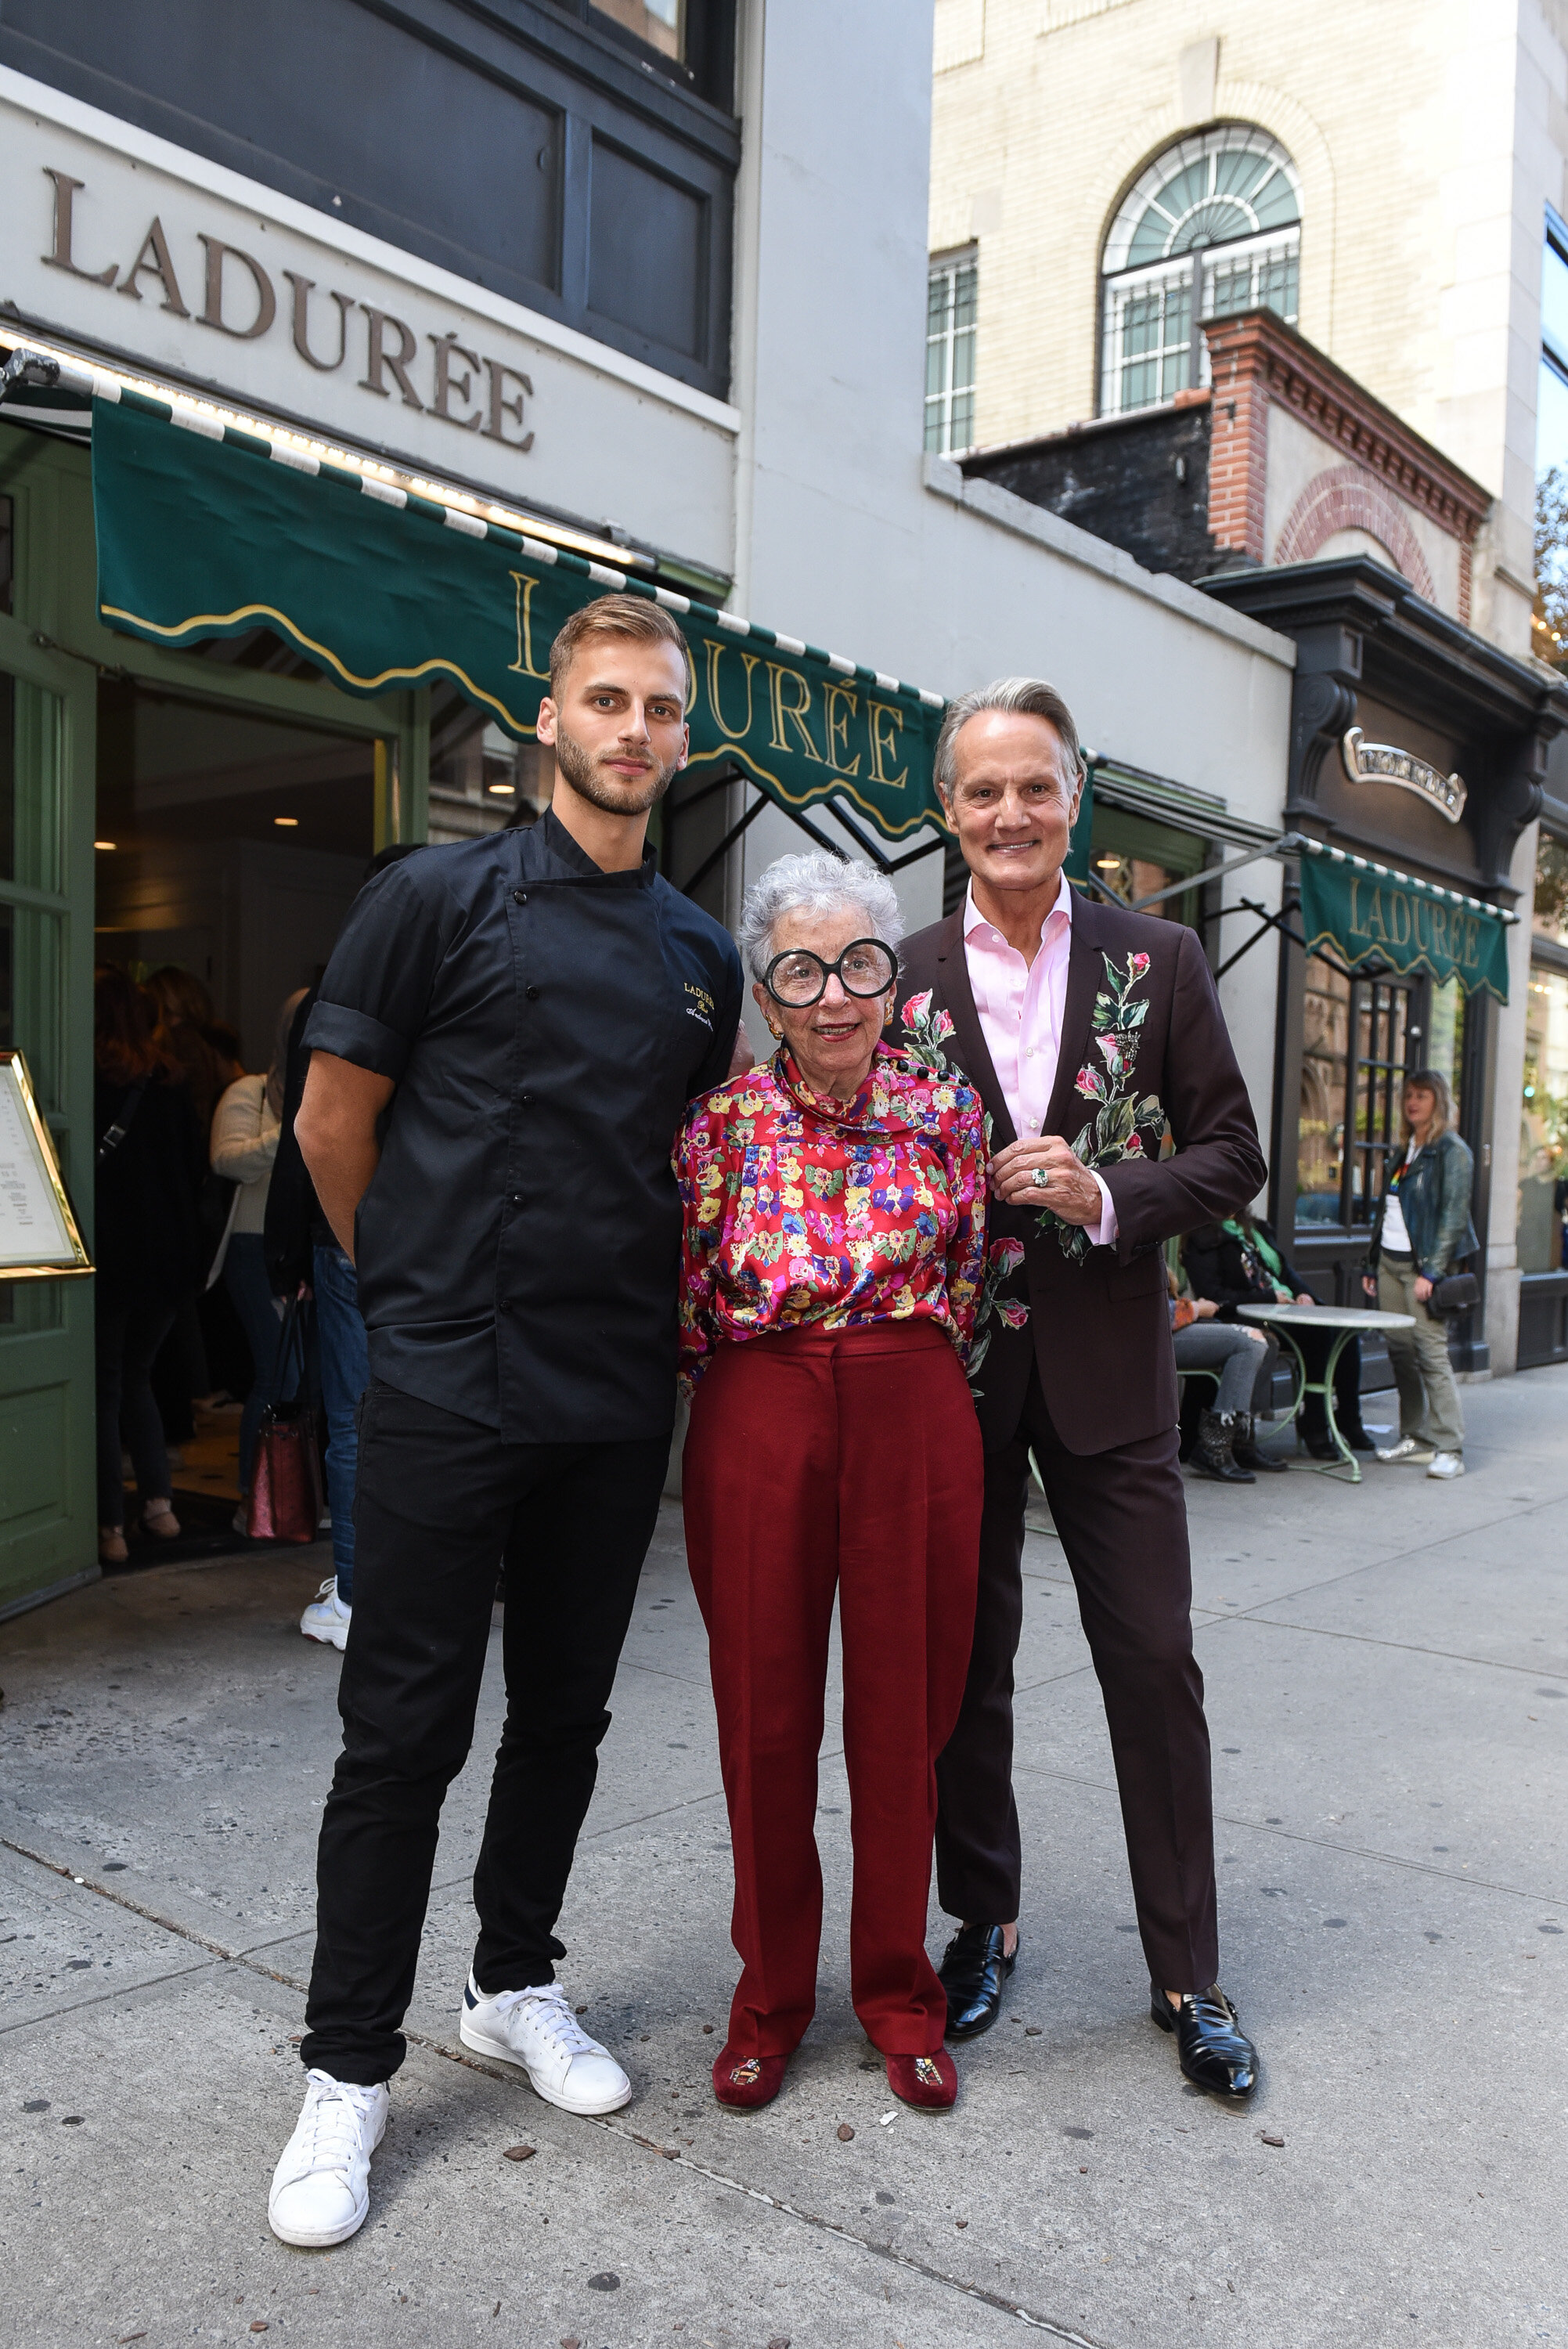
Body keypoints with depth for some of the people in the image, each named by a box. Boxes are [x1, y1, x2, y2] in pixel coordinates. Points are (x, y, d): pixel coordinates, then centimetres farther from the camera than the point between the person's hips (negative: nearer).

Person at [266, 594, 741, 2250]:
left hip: (616, 1399, 5)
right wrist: (422, 1291, 5)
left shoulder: (700, 957, 11)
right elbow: (332, 1120, -1)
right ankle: (347, 2071, 18)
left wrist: (644, 1307, 12)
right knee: (405, 1729, 3)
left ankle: (514, 1986, 36)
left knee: (564, 1716, 16)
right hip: (446, 1387, -5)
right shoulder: (440, 899, -4)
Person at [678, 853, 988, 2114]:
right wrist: (774, 1389, 6)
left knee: (905, 1711, 9)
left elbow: (979, 1286, 8)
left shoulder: (949, 1110, 2)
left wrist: (909, 1384, 5)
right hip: (756, 1421, 0)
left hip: (918, 1423, 1)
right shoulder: (721, 1121, 0)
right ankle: (771, 1993, 28)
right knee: (765, 1714, 8)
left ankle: (899, 1990, 29)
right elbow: (687, 1307, 4)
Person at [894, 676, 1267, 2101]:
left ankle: (1189, 1976, 21)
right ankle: (982, 1923, 32)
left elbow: (1232, 1155, 0)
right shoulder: (903, 976, 1)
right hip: (952, 1362, 1)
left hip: (1106, 1363, 0)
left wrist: (1106, 1199, -15)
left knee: (1156, 1661, 4)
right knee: (965, 1663, 12)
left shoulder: (1157, 961, 1)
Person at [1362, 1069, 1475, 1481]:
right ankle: (1415, 1439, 15)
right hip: (1390, 1262, 7)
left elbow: (1454, 1215, -12)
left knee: (1431, 1352, -11)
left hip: (1422, 1264, -7)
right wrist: (1372, 1264, 15)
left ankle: (1449, 1448, -8)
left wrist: (1432, 1271, -18)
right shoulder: (1407, 1150, 17)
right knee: (1400, 1351, 8)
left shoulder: (1452, 1151, -5)